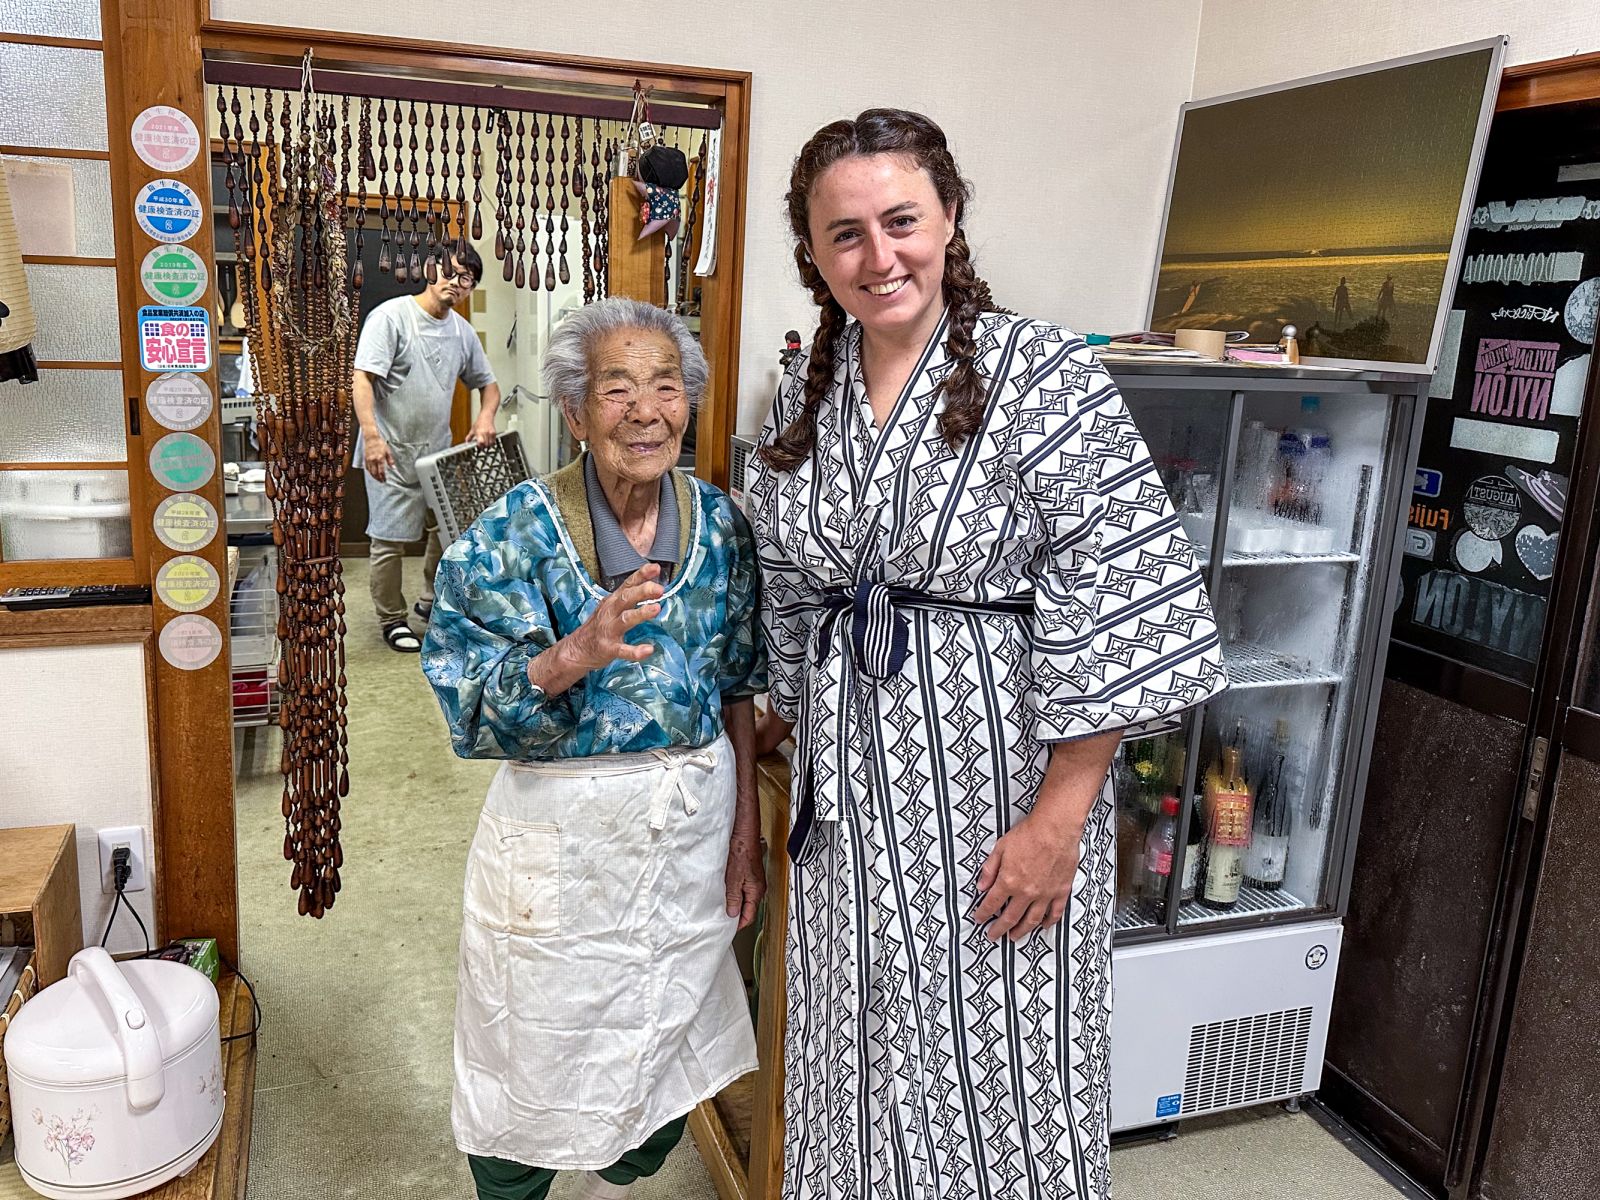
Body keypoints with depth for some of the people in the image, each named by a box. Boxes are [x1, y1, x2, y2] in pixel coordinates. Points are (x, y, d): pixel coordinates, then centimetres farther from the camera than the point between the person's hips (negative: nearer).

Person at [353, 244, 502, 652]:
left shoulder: (462, 331, 8)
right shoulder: (391, 316, -12)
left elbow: (488, 384, 19)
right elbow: (362, 380, -19)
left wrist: (486, 417, -3)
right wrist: (372, 437, -30)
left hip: (438, 451, 7)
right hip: (392, 454, -7)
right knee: (390, 540, -1)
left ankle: (432, 601, 34)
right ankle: (391, 619, 14)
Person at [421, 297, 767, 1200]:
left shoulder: (721, 524, -2)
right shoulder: (517, 533, -13)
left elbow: (739, 691, 4)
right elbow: (473, 708, -16)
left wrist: (747, 833, 3)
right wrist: (577, 653, -34)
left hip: (694, 822, 4)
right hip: (562, 830, -3)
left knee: (668, 1061, 20)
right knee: (538, 1061, 13)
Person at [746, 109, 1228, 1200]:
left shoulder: (1043, 374, -13)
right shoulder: (805, 394, 5)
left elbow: (1120, 606, -17)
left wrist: (1059, 820, -19)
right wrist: (795, 716, 18)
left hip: (1001, 781, -5)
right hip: (850, 789, 5)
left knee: (1001, 1068, 9)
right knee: (863, 1068, 18)